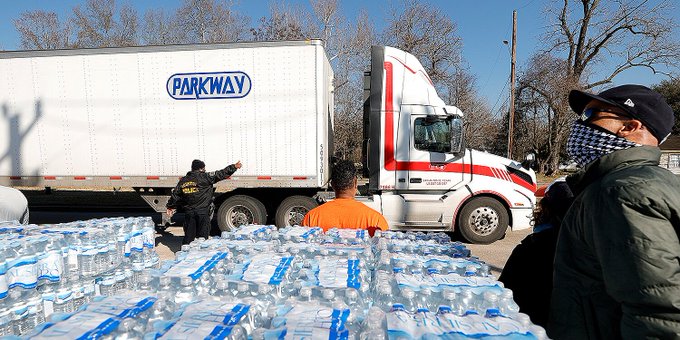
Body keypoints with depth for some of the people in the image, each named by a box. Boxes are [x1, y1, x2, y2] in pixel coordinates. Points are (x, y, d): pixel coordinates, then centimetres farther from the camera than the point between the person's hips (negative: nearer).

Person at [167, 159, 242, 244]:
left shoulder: (183, 181, 10)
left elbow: (175, 195, 17)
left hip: (189, 212, 5)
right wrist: (234, 167, -6)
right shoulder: (205, 177, -7)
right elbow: (221, 174, -10)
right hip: (203, 212, -5)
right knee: (202, 236, 4)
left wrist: (170, 206, 30)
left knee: (189, 234, 12)